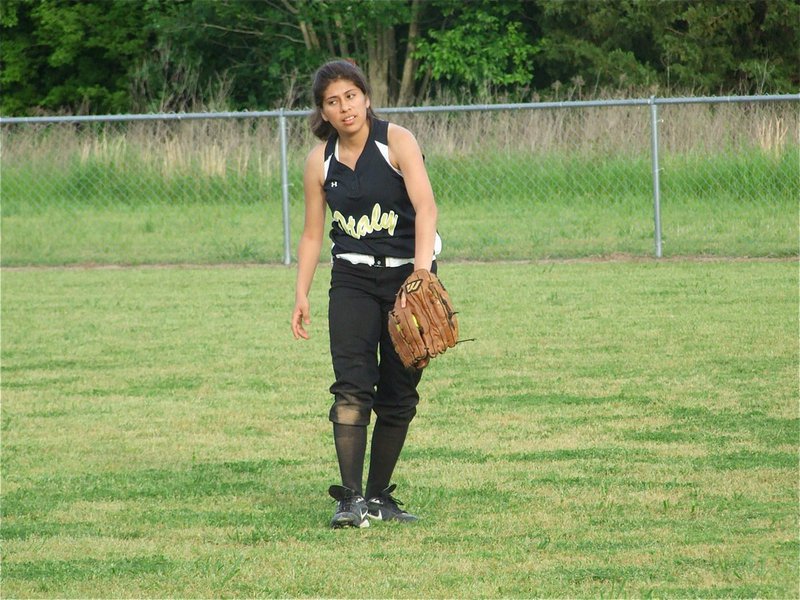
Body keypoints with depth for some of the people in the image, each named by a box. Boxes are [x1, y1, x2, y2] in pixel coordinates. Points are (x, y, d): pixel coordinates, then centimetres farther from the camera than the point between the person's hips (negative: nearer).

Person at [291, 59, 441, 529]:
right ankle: (351, 498, -21)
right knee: (353, 385, -15)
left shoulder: (397, 142, -9)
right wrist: (302, 295, 2)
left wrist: (421, 271, -32)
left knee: (399, 394, 3)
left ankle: (378, 497, 15)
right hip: (353, 279, 1)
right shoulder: (321, 161, 3)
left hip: (409, 274, -1)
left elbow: (425, 207, -20)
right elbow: (312, 234, 10)